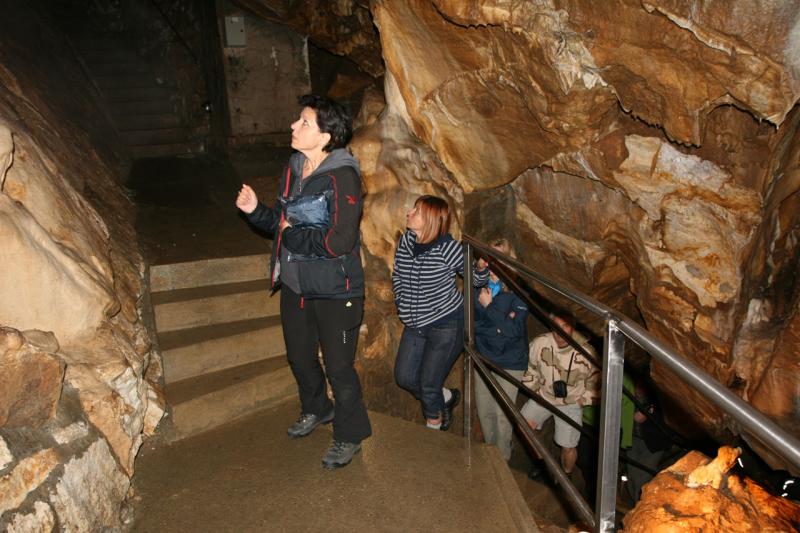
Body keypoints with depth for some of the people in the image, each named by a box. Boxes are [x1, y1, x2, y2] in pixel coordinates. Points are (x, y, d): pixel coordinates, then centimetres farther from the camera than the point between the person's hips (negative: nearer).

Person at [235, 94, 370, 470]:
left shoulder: (342, 178, -22)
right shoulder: (293, 171, 3)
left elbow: (340, 242, -29)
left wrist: (293, 235, -18)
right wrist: (256, 211, -5)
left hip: (333, 291, -8)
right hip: (294, 285, 8)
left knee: (339, 367, 6)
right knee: (300, 356, 25)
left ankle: (349, 435, 30)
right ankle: (316, 410, 52)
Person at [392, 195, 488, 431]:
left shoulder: (448, 248, -19)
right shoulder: (405, 241, -2)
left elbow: (477, 279, -7)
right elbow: (397, 276, 13)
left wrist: (482, 267, -26)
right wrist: (403, 304, 6)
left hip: (446, 325, -6)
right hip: (415, 325, 7)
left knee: (428, 384, 2)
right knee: (404, 377, 13)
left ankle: (434, 425, 32)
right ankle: (446, 397, 39)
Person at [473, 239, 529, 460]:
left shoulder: (517, 291, -13)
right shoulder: (479, 287, -2)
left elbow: (514, 329, -19)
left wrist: (489, 306, -21)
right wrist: (498, 329, -12)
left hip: (509, 362, -4)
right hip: (483, 358, 4)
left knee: (502, 413, 2)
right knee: (484, 411, 13)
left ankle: (502, 459, 24)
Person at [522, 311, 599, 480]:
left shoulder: (586, 352, -21)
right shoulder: (539, 343, -19)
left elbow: (594, 379, -1)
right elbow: (531, 369, 2)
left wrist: (584, 399, -4)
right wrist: (533, 390, 1)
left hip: (571, 403, -2)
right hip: (544, 396, 2)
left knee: (568, 446, -4)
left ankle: (566, 476, 28)